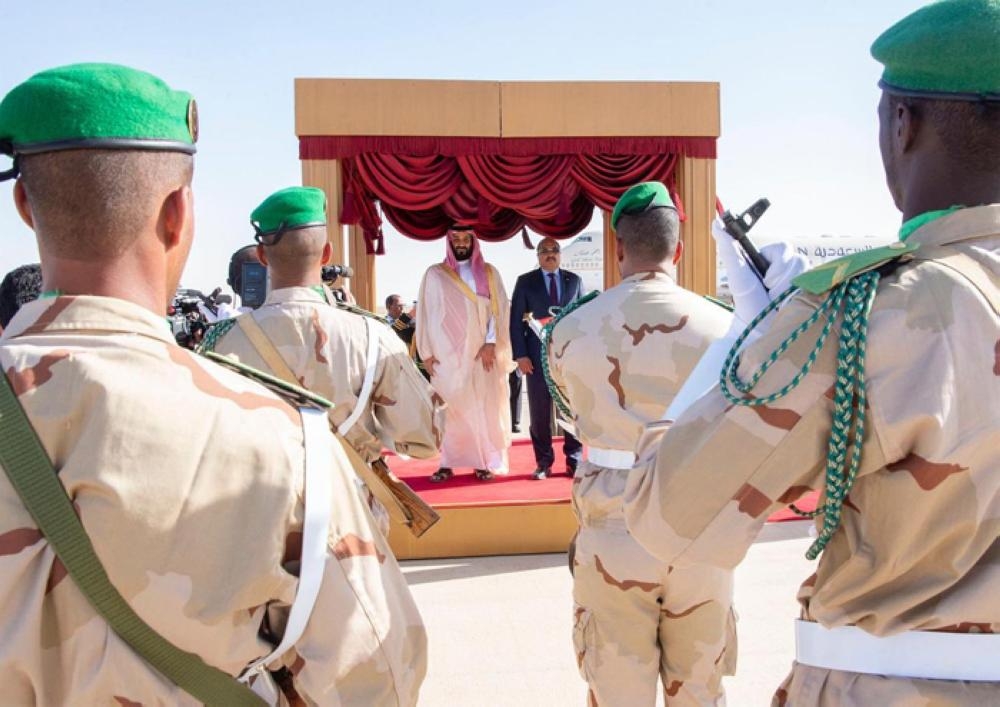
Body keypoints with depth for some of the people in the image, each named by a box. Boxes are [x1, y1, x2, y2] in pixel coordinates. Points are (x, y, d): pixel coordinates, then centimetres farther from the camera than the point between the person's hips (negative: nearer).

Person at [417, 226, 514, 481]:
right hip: (447, 353, -1)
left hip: (482, 352, 1)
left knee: (483, 407, 2)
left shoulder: (488, 273, 9)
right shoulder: (435, 274, 6)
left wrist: (491, 343, -10)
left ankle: (485, 461, 9)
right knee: (449, 408, -1)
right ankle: (447, 462, 4)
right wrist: (427, 352, -4)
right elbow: (427, 314, 3)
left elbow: (499, 308, 2)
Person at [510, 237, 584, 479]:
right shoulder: (525, 282, 6)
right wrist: (521, 355, -6)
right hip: (538, 355, -1)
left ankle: (574, 459, 13)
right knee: (539, 411, 2)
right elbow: (516, 321, 3)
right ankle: (543, 461, 13)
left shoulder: (574, 280, 11)